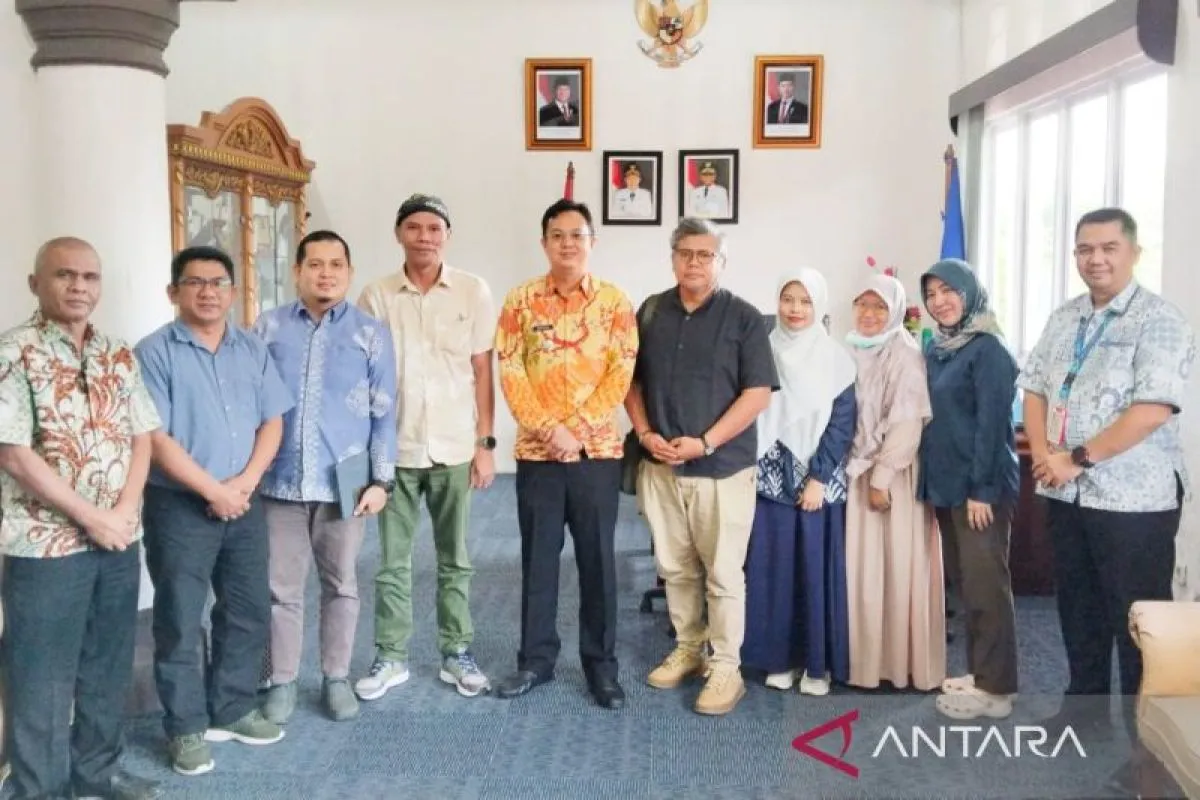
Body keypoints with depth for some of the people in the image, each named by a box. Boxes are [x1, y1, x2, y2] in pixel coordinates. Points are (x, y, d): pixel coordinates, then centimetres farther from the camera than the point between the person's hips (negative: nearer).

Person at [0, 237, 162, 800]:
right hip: (45, 544, -6)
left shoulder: (119, 357, 8)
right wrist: (91, 518, -15)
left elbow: (142, 437, 7)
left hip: (121, 540, 6)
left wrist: (125, 510, -8)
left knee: (109, 665, 17)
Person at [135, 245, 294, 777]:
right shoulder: (154, 353, -7)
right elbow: (154, 438, -13)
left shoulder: (253, 350, 8)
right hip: (179, 506, -5)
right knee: (179, 623, 4)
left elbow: (273, 421, 5)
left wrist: (244, 483, -9)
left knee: (249, 613, 13)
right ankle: (186, 727, 18)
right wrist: (213, 491, -14)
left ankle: (232, 710, 29)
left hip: (244, 503, 5)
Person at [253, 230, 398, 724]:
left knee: (341, 585, 11)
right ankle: (282, 681, 23)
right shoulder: (267, 328, 4)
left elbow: (384, 414, 1)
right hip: (279, 482, 1)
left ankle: (337, 678, 26)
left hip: (344, 483, 0)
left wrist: (381, 480, -4)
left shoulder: (371, 333, 2)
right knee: (282, 588, 8)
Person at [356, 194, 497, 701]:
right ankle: (390, 656, 21)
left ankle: (457, 653, 22)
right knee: (392, 561, 10)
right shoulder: (376, 297, 0)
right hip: (393, 449, 1)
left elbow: (482, 373, 1)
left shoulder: (473, 292, -1)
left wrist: (485, 443, -3)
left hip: (454, 448, 0)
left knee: (454, 560, 11)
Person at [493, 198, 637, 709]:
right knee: (537, 558, 9)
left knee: (597, 559, 6)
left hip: (597, 449, -1)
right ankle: (535, 659, 23)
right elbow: (510, 371, -3)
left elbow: (621, 373, -4)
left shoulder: (614, 301, 1)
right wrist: (547, 428, -14)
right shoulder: (521, 300, 2)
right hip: (536, 451, 1)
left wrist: (576, 429, -13)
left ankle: (601, 663, 19)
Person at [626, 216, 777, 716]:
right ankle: (687, 649, 30)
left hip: (722, 466, -4)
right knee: (675, 568, 14)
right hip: (660, 466, 4)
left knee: (723, 573, 2)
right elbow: (631, 380, 13)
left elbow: (758, 393, -10)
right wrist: (644, 432, -3)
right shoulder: (651, 312, 8)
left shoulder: (743, 318, -5)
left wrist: (706, 442, -16)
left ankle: (726, 667, 14)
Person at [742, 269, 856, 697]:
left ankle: (818, 662, 14)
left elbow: (842, 424, -5)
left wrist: (818, 478, -11)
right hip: (770, 478, 2)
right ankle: (781, 657, 17)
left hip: (820, 480, -2)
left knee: (817, 570, 2)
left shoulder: (836, 359, -1)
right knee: (773, 569, 5)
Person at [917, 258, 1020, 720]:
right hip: (946, 483, 8)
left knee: (986, 583, -2)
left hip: (981, 485, -8)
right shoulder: (936, 349, 12)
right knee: (964, 582, 13)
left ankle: (996, 688, 5)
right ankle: (979, 672, 24)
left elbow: (992, 422, -16)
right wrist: (930, 480, 10)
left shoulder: (988, 349, -11)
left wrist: (981, 489, -19)